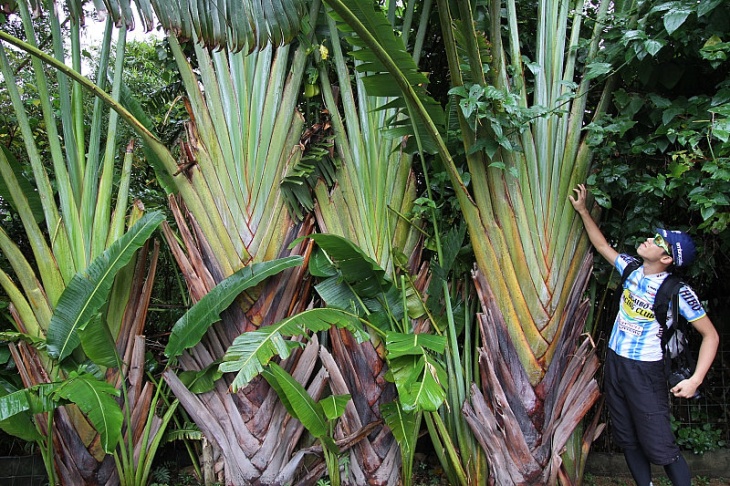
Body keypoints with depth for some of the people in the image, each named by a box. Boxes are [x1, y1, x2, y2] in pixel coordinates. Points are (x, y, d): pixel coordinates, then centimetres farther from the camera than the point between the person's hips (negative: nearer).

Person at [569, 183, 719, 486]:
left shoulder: (678, 292, -17)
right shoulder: (631, 270, -1)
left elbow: (710, 336, -13)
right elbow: (602, 246, 14)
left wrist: (696, 379, -22)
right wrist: (582, 211, 11)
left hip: (645, 372, -6)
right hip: (614, 364, 6)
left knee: (659, 446, -6)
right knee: (626, 439, 15)